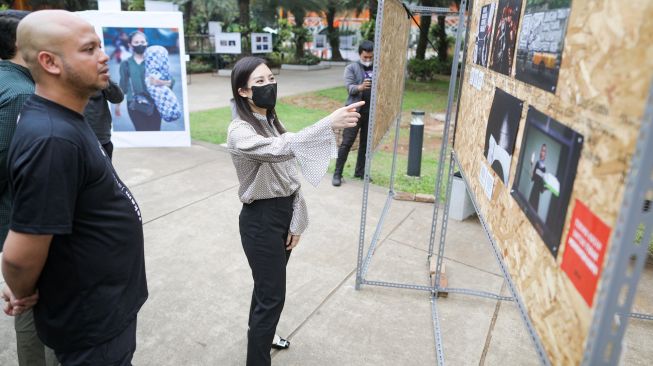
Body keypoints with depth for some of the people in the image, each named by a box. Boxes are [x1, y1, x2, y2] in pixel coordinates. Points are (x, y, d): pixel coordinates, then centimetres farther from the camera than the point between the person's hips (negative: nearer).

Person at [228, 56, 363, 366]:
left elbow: (290, 173, 5)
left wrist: (297, 220, 2)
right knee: (272, 295, 2)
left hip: (284, 212, 8)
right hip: (260, 218, -8)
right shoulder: (239, 131, -20)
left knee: (268, 284, 25)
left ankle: (258, 333, 50)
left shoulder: (272, 121, 5)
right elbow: (280, 150, -41)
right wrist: (329, 124, -50)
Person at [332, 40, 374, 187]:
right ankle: (337, 173, 0)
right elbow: (349, 87, -13)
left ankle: (360, 172, 22)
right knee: (347, 142, -5)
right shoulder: (351, 68, 1)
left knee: (366, 143, 10)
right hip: (355, 110, -4)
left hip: (371, 112, 4)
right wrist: (360, 87, -32)